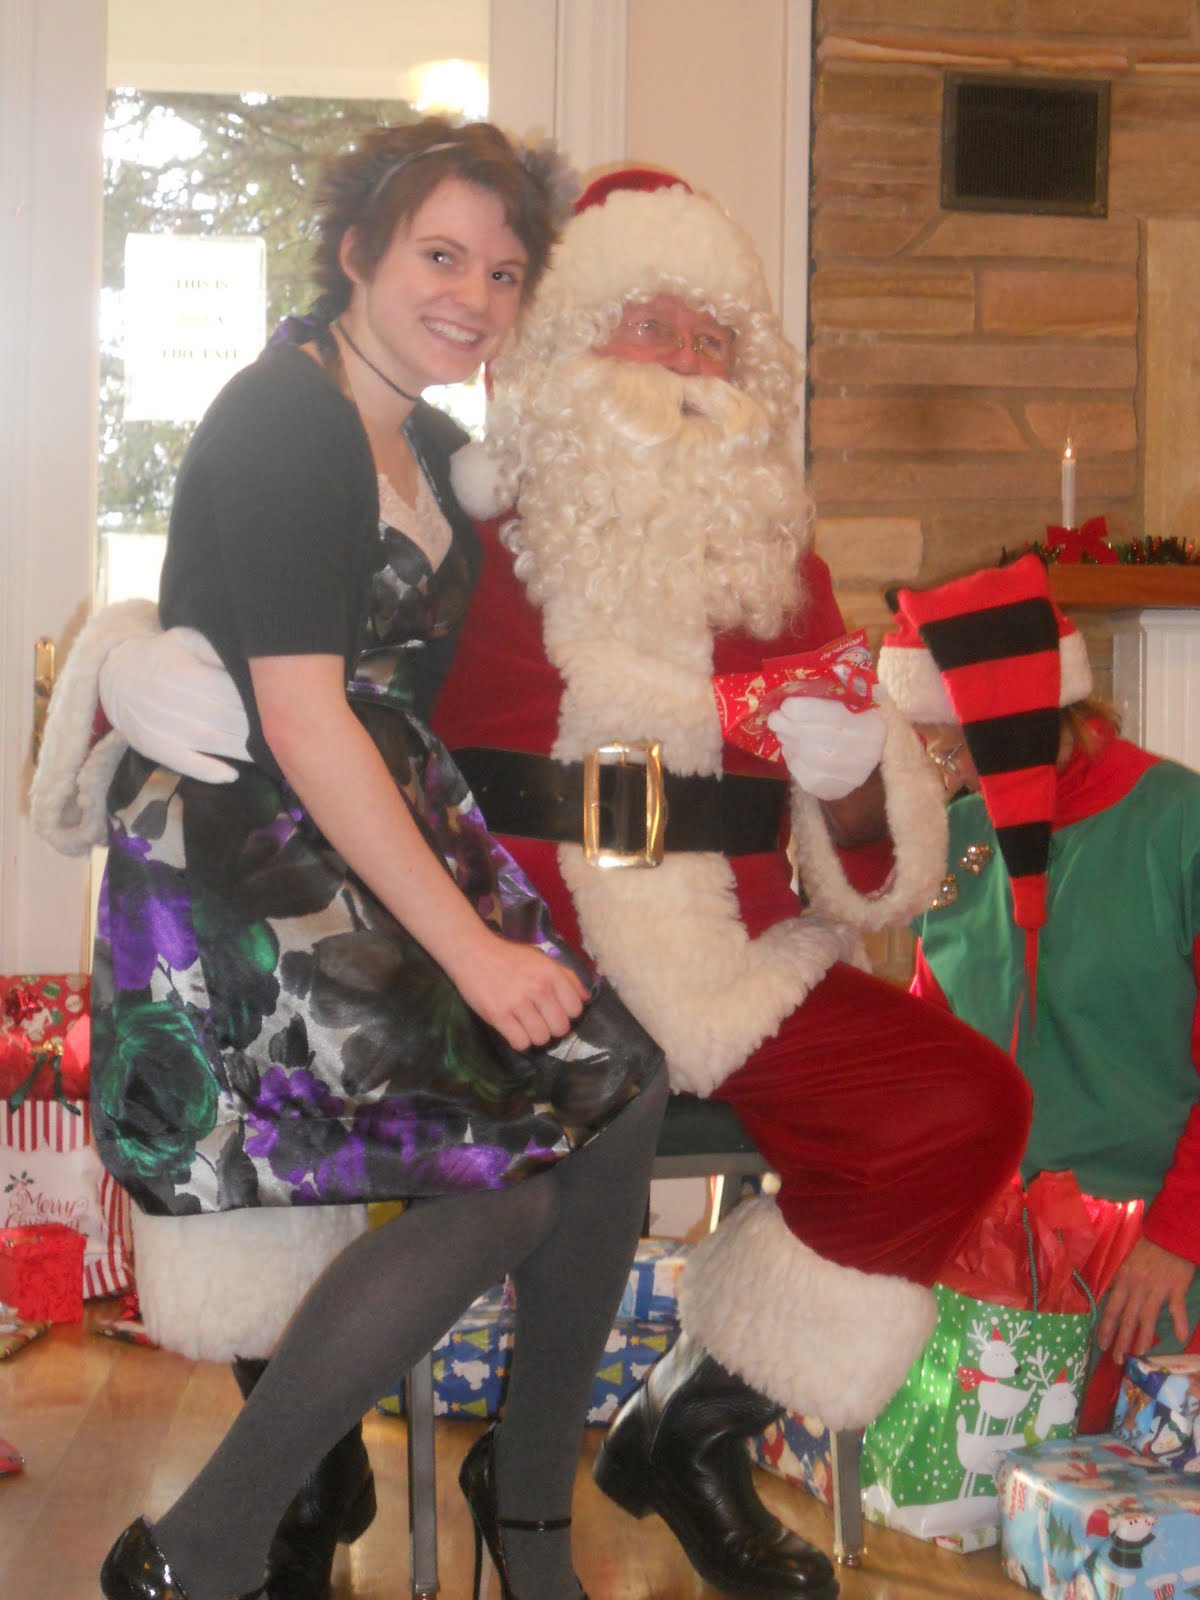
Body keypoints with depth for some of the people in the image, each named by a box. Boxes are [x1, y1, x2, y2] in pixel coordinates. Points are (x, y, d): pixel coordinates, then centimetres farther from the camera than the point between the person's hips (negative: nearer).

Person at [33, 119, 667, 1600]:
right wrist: (467, 946, -20)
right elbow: (300, 717, -19)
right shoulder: (284, 423, -12)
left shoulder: (428, 445, 15)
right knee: (500, 1184, -19)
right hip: (243, 866, -8)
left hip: (389, 832, 8)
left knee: (616, 1086, -8)